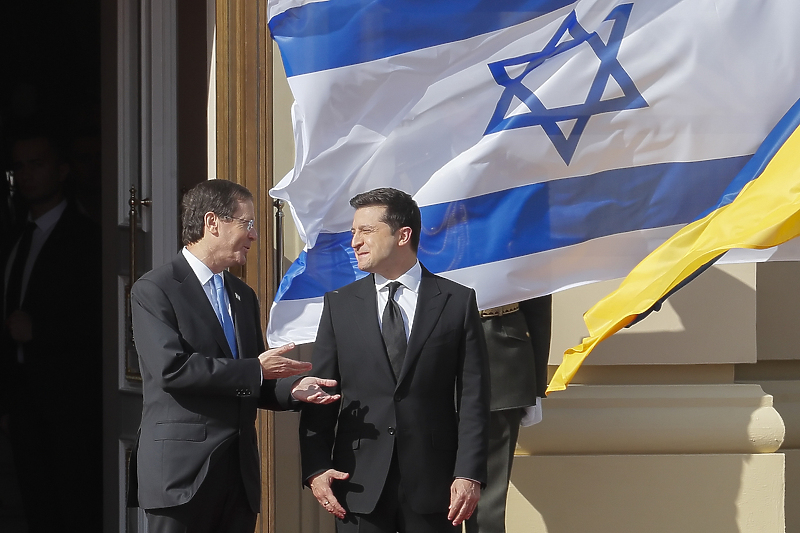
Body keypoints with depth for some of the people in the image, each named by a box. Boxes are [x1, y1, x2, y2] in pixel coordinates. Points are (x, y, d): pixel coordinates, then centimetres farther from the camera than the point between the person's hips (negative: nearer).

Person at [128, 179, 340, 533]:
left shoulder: (243, 296, 21)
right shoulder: (154, 290, -4)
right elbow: (170, 368, -17)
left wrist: (292, 389, 1)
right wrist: (254, 370, -15)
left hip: (240, 473, 7)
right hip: (182, 471, -7)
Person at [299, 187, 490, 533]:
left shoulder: (458, 301, 3)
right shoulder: (339, 305, 9)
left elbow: (472, 397, 0)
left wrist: (469, 474, -9)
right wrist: (315, 469, -5)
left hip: (433, 484, -1)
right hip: (358, 484, 2)